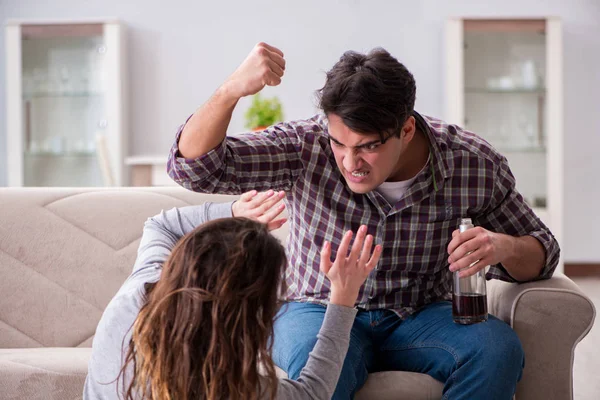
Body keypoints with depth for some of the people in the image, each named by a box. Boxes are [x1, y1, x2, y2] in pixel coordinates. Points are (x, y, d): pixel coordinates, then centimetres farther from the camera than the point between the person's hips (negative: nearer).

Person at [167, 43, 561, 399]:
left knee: (499, 350, -29)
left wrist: (503, 247, -25)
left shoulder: (473, 163, -12)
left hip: (421, 315, 2)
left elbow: (541, 250, 1)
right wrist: (233, 89, -38)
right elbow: (195, 165, -20)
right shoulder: (307, 146, -15)